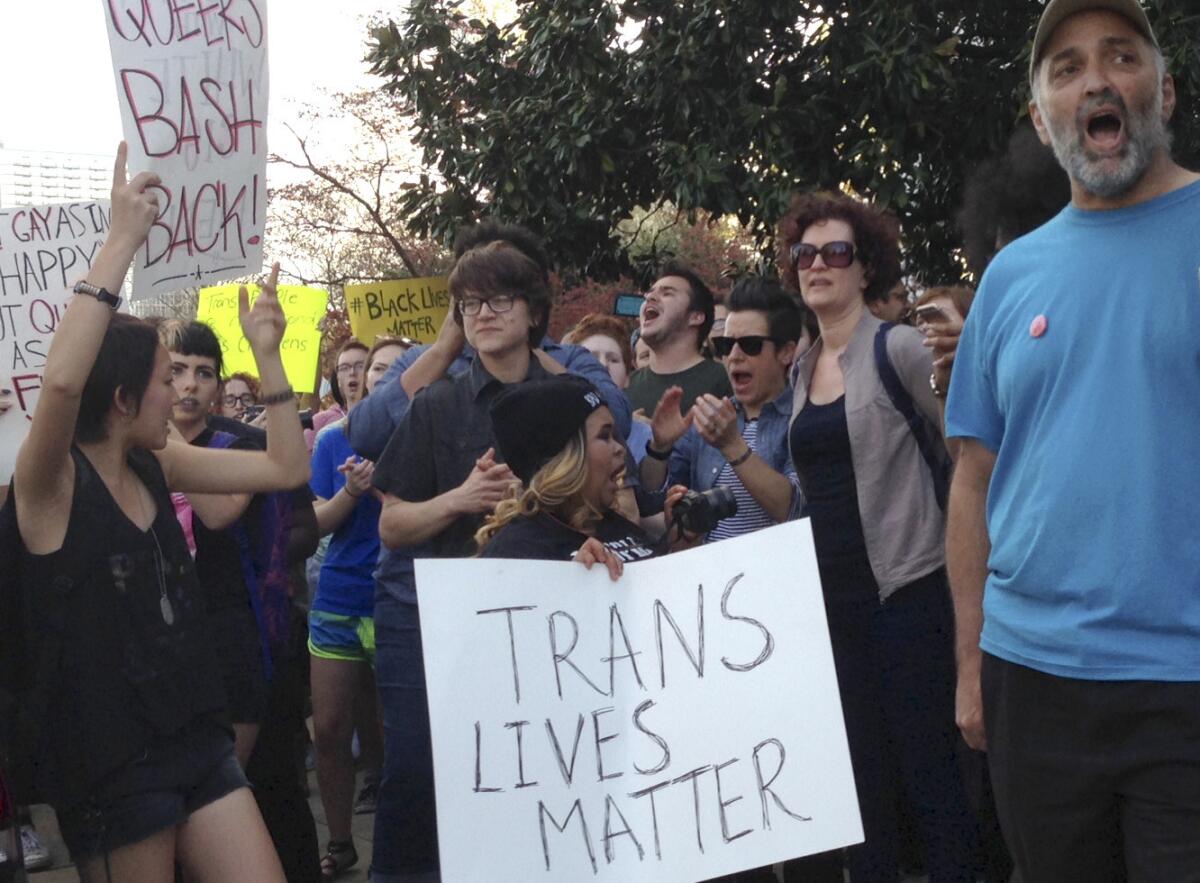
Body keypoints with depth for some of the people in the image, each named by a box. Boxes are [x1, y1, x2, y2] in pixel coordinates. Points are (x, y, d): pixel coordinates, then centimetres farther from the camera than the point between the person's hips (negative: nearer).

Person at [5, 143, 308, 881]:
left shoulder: (157, 465, 5)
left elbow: (285, 468, 11)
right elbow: (62, 382, -36)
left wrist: (267, 353, 7)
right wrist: (123, 242, -31)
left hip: (199, 740, 6)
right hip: (110, 766, -6)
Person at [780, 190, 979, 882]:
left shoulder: (897, 349, -8)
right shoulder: (804, 367, 12)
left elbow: (964, 454, -5)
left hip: (905, 587, -6)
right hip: (833, 592, 6)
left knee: (929, 769, -1)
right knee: (861, 772, 12)